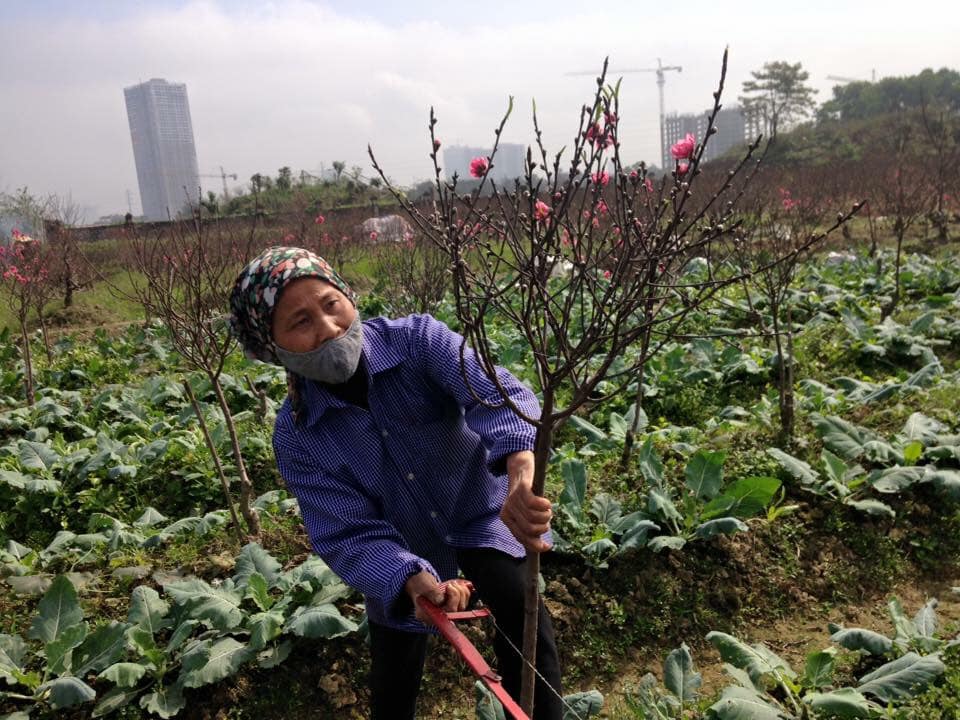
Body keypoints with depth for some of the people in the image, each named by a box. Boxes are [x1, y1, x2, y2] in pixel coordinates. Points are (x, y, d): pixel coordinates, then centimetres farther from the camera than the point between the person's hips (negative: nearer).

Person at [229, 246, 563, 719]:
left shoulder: (417, 339, -26)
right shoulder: (296, 437, -21)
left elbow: (494, 392, -42)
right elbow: (347, 534, -24)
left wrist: (521, 470, -64)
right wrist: (411, 579, -45)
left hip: (479, 514, -1)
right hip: (401, 551, 2)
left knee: (525, 624, -21)